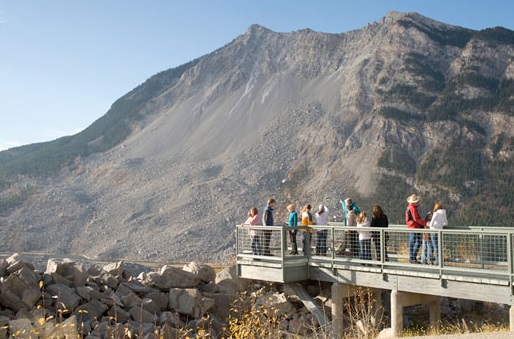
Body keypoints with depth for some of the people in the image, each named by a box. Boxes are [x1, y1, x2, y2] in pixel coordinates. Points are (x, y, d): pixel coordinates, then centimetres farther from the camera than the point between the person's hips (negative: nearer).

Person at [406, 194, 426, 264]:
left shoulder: (409, 207, 15)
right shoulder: (413, 208, -15)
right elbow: (416, 219, -21)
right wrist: (425, 223, -18)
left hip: (411, 228, 10)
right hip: (415, 227, -10)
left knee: (412, 243, 13)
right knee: (417, 243, -8)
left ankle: (411, 258, 17)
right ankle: (413, 258, -10)